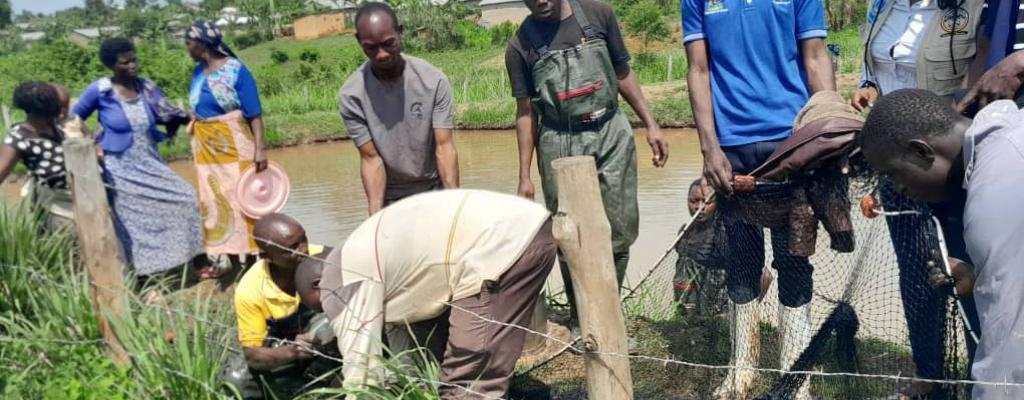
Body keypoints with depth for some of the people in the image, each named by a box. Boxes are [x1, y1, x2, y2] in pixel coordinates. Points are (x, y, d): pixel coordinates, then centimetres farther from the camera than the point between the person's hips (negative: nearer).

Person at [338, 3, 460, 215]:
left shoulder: (434, 80, -18)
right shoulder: (351, 95, -18)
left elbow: (444, 146, -20)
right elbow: (370, 158, -17)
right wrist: (376, 215, -29)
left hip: (434, 190, 1)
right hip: (390, 198, 0)